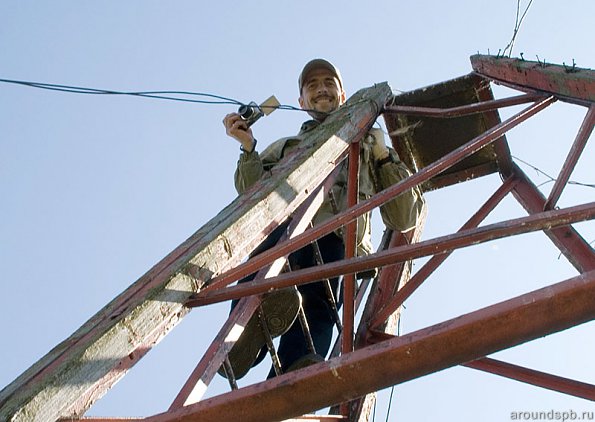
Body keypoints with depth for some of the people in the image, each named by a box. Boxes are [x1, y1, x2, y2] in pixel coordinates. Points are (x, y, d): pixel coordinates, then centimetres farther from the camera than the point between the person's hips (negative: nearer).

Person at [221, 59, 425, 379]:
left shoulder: (366, 148, 35)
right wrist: (248, 148, 6)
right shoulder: (283, 148, 38)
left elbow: (405, 218, 21)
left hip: (339, 249, 0)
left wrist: (383, 156, 13)